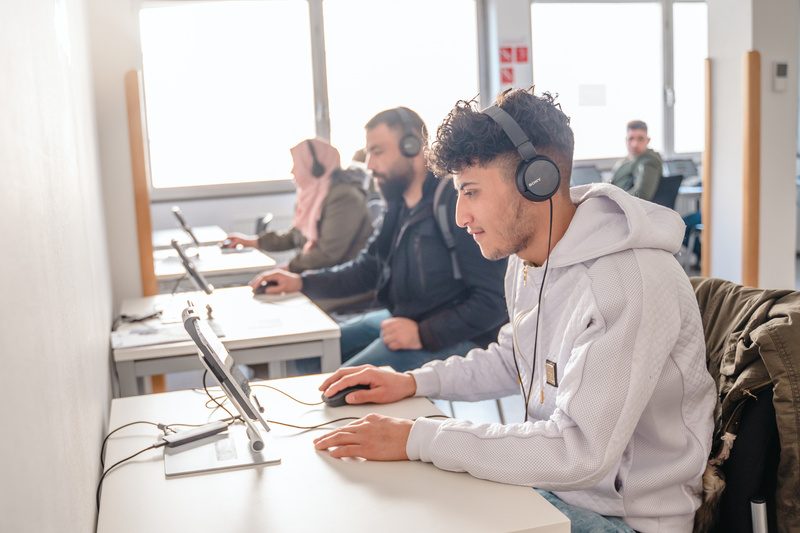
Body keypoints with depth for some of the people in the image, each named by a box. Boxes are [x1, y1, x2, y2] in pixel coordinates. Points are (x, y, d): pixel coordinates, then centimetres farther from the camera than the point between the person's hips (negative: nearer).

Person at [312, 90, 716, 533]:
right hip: (548, 480, 8)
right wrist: (413, 382, 4)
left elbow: (580, 453, -31)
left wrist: (417, 439, -29)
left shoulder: (627, 284, -28)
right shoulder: (528, 256, 0)